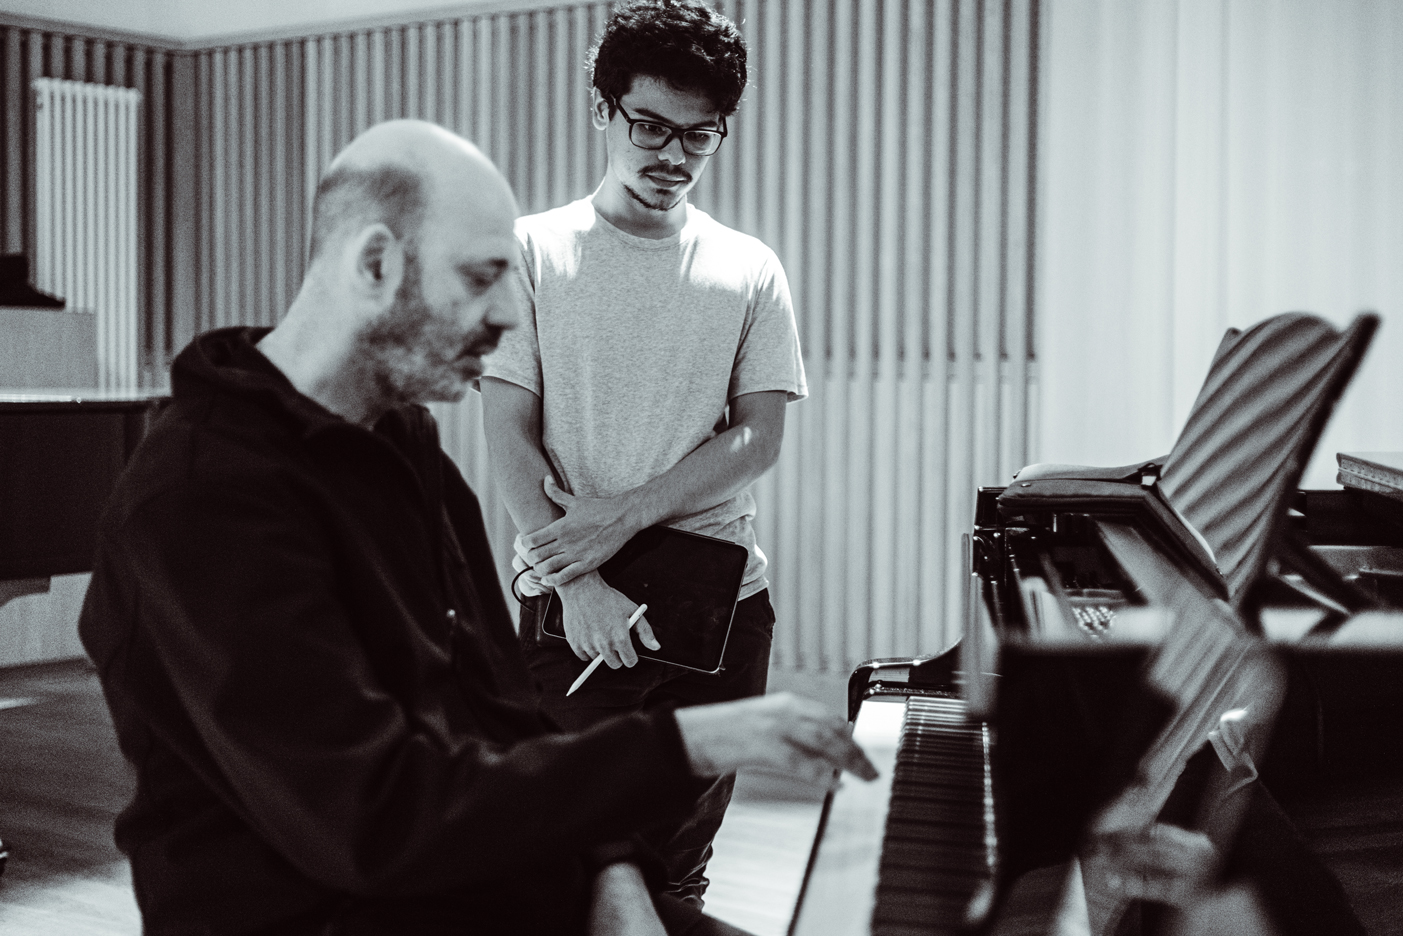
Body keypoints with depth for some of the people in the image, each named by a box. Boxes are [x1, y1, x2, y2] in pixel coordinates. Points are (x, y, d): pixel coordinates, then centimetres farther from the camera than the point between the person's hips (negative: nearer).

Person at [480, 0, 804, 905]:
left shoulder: (750, 270, 6)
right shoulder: (536, 251, 0)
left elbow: (758, 437, 0)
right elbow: (511, 439, -3)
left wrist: (622, 515, -13)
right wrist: (580, 584, -15)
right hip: (573, 608, -2)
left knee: (680, 864, 10)